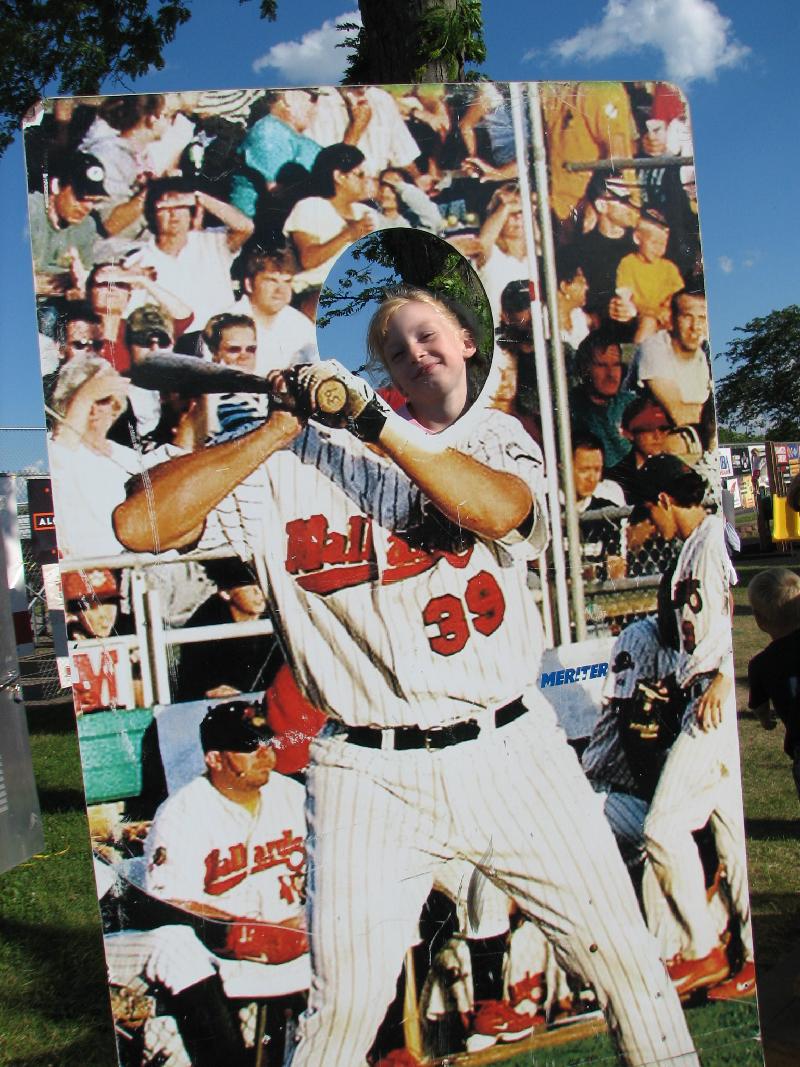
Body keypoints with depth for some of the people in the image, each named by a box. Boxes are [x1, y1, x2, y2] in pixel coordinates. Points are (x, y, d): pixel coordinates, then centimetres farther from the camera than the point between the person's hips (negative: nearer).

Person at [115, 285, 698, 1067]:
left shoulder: (499, 437, 10)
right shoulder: (297, 463, 1)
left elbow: (497, 510, -14)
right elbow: (139, 525, -10)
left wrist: (373, 419, -18)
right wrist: (286, 421, -10)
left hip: (512, 751, 2)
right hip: (370, 774, -2)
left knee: (625, 958, 10)